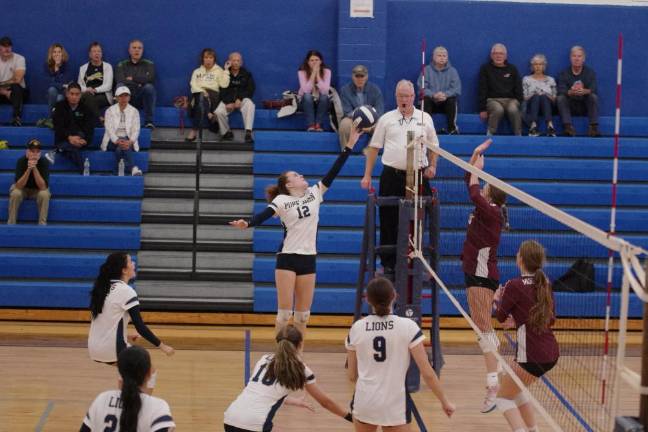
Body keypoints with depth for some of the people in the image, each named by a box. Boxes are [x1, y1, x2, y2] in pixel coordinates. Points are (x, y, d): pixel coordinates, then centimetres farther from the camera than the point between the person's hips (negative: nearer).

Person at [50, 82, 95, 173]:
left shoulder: (86, 109, 9)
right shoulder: (59, 107, 5)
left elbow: (89, 128, -3)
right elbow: (58, 127, -9)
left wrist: (85, 140, -27)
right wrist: (69, 137, -29)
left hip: (81, 139, 1)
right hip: (63, 140, -1)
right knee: (74, 149, -37)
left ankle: (56, 151, -40)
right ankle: (83, 171, -41)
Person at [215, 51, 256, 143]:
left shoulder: (246, 74, 10)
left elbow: (250, 90, 3)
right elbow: (221, 90, 1)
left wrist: (240, 99, -14)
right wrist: (228, 102, -16)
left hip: (242, 99, 0)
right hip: (228, 100, 0)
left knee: (249, 105, -36)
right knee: (218, 112, -30)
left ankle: (248, 133, -42)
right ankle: (226, 132, -5)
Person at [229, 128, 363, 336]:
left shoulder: (314, 193, 9)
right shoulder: (282, 201, -4)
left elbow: (333, 172, 6)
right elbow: (263, 215, -19)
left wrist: (349, 145, 1)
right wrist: (246, 223, -40)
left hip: (308, 258, 4)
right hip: (287, 258, -4)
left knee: (303, 314, 6)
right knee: (285, 311, -6)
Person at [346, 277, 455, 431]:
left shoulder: (357, 328, -3)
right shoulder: (408, 327, -10)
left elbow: (352, 375, 6)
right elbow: (427, 373, -10)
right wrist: (444, 401, 1)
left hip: (364, 402, 2)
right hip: (395, 406, -2)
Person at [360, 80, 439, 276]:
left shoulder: (425, 118, 9)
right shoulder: (386, 119, 6)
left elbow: (433, 146, 16)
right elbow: (374, 148, 8)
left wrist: (432, 166, 0)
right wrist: (367, 175, 4)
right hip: (391, 176, -1)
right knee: (388, 222, 1)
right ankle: (388, 264, 9)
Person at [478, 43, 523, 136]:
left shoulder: (512, 69, 12)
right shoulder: (485, 68, 7)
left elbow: (518, 89, 11)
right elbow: (482, 90, 3)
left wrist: (519, 105, -5)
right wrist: (483, 109, -6)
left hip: (510, 99, 2)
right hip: (493, 99, -1)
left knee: (513, 110, -35)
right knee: (498, 110, -38)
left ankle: (518, 135, -25)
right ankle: (490, 134, -26)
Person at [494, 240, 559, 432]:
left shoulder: (515, 285, -14)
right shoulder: (545, 284, 6)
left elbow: (501, 316, 1)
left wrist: (497, 299, 21)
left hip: (531, 355, -7)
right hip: (551, 352, 7)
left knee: (503, 398, 7)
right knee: (516, 390, 27)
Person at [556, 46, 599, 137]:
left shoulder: (590, 72, 4)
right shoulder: (564, 74, 3)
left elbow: (594, 90, -13)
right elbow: (561, 90, -13)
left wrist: (584, 91, -38)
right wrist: (571, 92, -37)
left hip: (585, 106, 0)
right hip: (570, 106, 0)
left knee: (593, 96, -26)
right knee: (561, 97, -26)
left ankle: (594, 127, -33)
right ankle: (568, 127, -39)